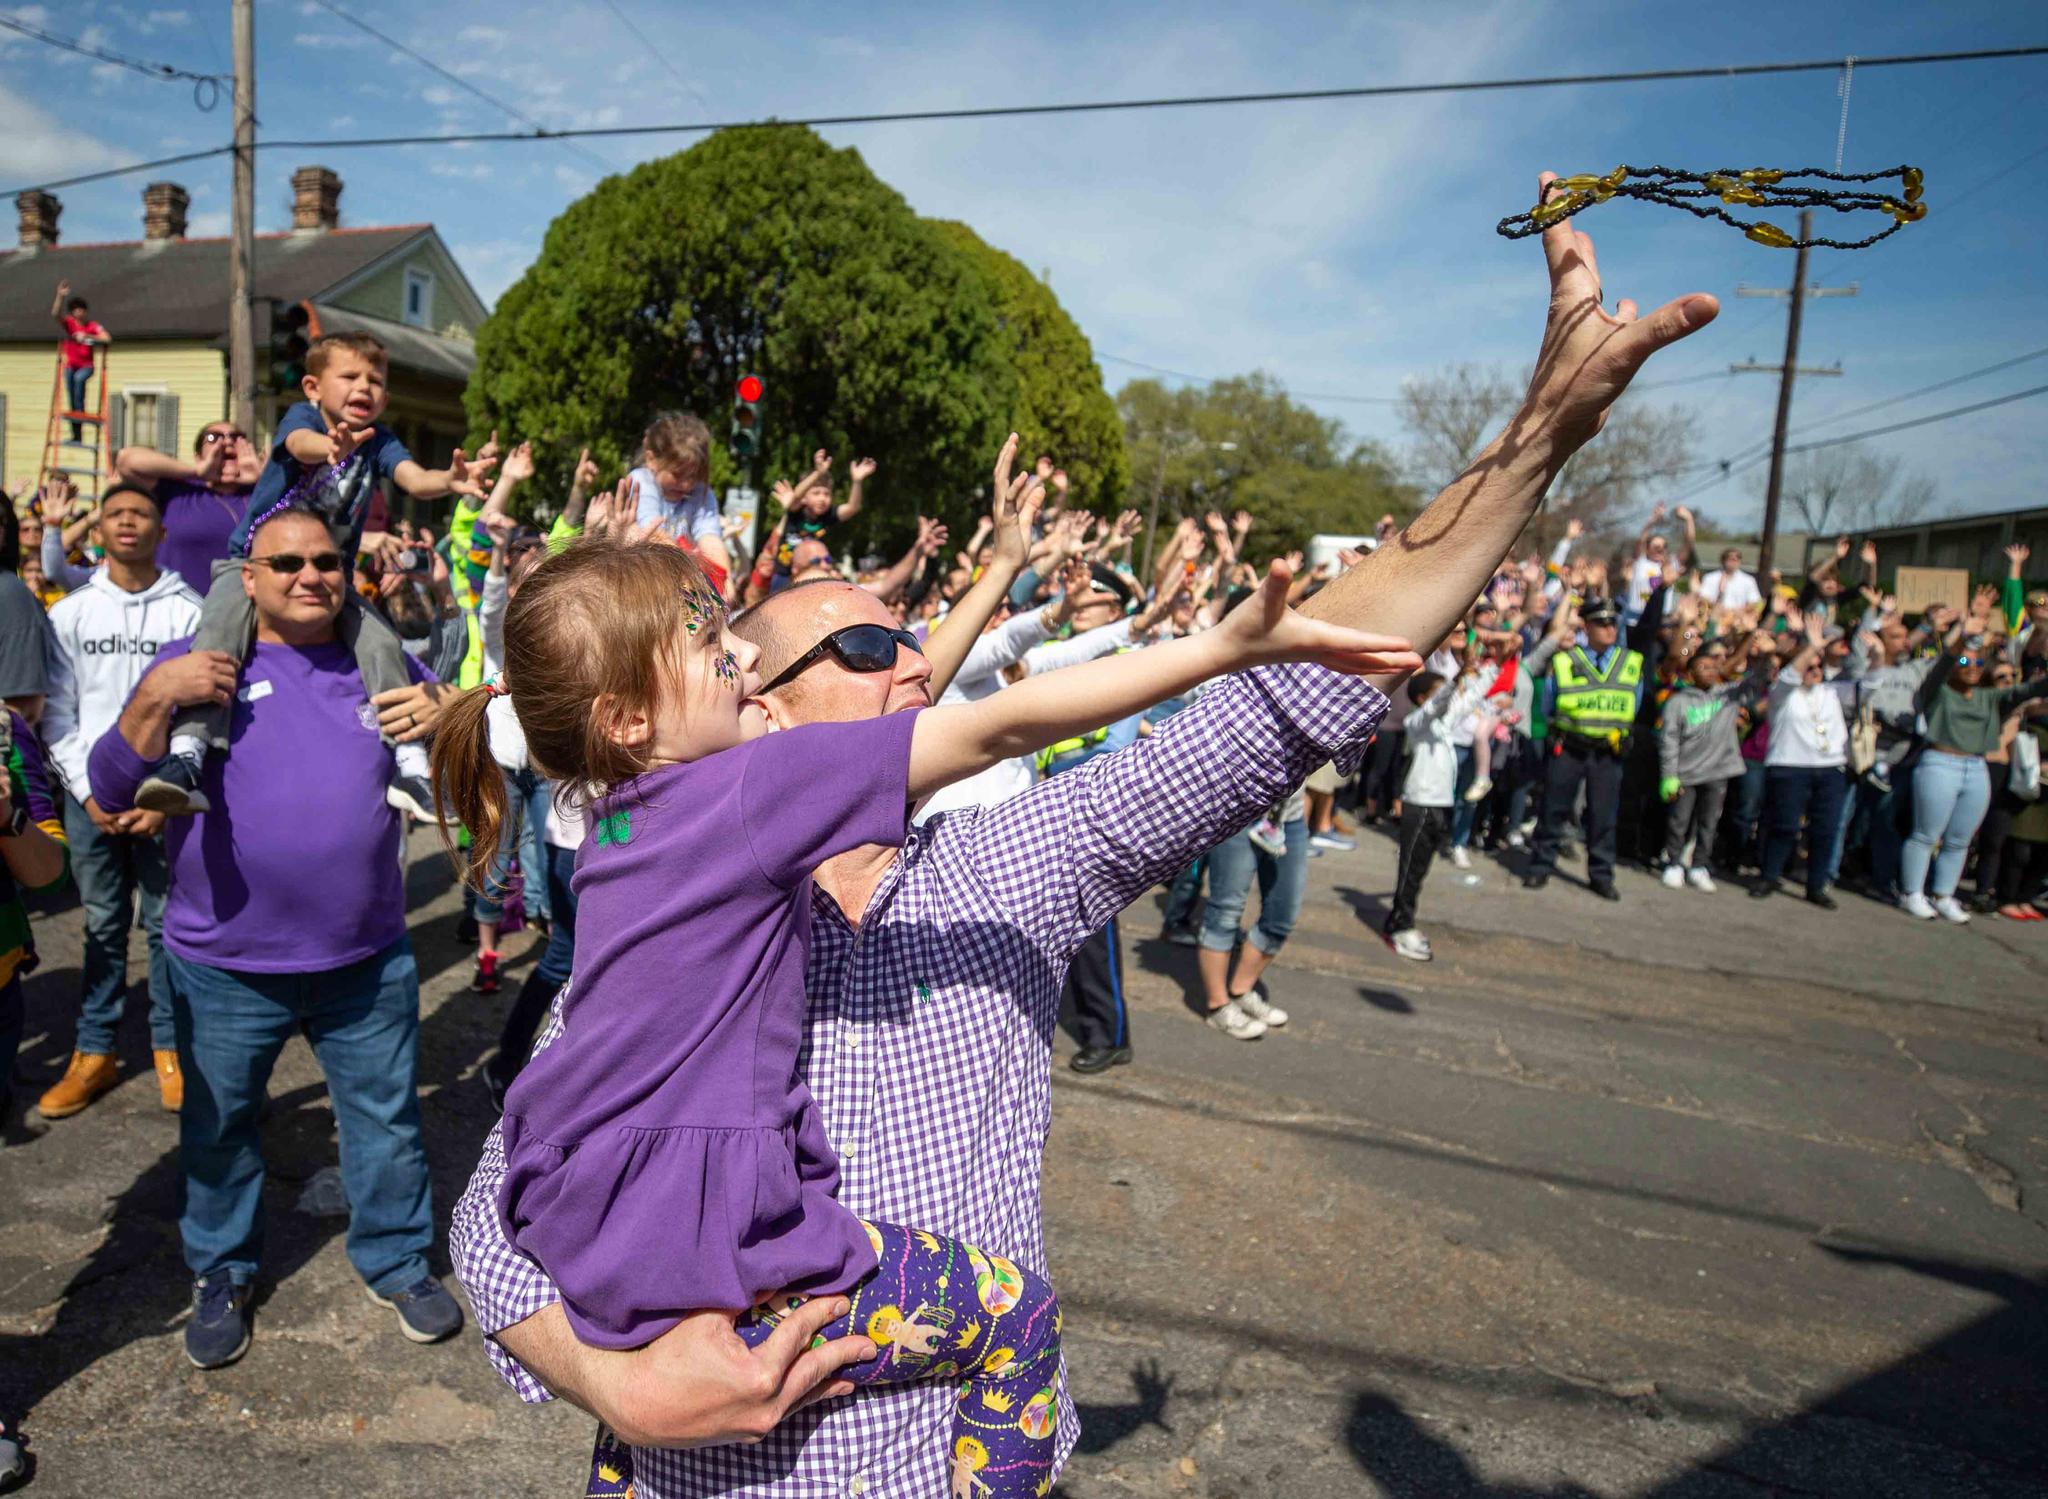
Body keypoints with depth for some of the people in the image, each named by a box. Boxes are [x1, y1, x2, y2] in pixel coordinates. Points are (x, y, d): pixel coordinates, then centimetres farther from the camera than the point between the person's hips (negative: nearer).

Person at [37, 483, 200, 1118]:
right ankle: (95, 1052, 19)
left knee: (168, 923, 3)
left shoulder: (190, 612, -1)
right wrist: (89, 793, -5)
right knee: (102, 926, 9)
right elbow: (58, 714, 5)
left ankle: (171, 1048, 16)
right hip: (90, 796, 2)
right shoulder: (70, 614, 6)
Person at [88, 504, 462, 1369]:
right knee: (217, 1128, 16)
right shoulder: (195, 664, 0)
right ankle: (222, 1275, 38)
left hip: (368, 955, 1)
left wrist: (444, 724, -12)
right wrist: (156, 699, -22)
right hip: (225, 964, -1)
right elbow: (110, 790, -5)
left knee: (387, 1118, 11)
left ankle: (397, 1262, 31)